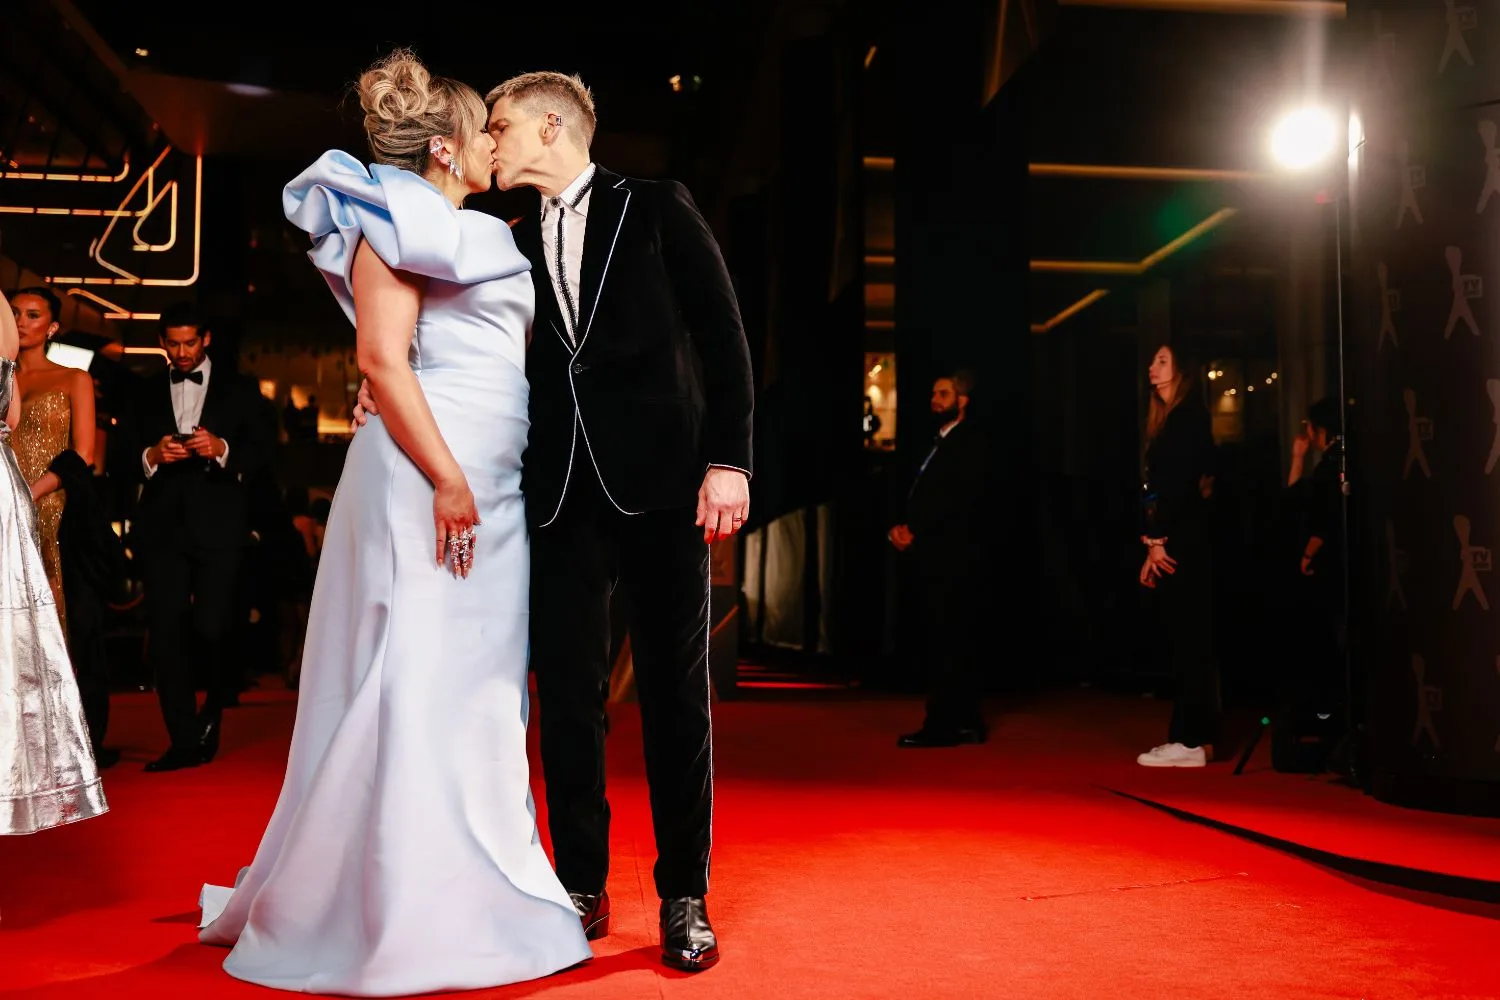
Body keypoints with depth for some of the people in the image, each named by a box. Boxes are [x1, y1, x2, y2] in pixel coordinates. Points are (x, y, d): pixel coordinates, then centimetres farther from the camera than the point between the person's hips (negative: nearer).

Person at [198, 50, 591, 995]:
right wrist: (447, 480, -21)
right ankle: (396, 916, 0)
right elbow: (381, 358, -15)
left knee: (479, 689, 9)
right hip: (429, 479, -9)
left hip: (491, 483, 9)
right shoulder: (399, 222, -5)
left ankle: (470, 896, 17)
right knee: (419, 684, -7)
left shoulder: (477, 236, 22)